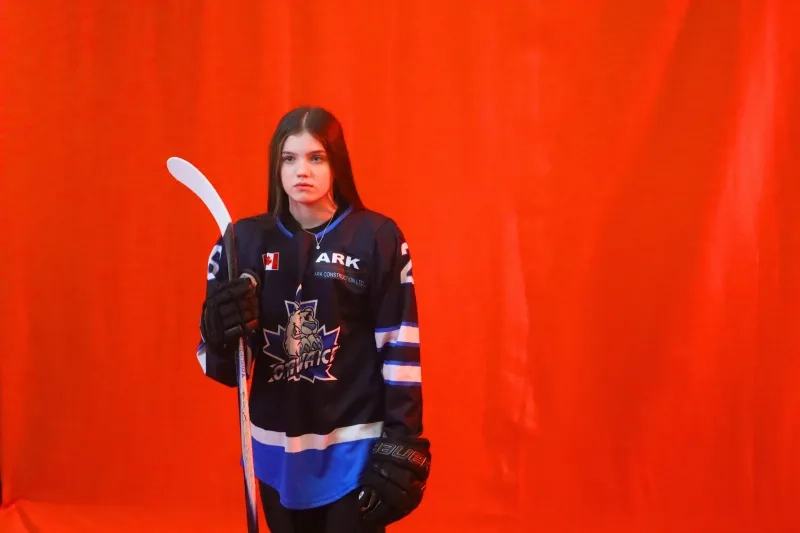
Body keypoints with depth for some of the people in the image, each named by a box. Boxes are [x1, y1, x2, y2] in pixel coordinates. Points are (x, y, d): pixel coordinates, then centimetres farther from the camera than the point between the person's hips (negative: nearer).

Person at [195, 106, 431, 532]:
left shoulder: (378, 237, -7)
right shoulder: (246, 239, -1)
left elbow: (399, 346, -5)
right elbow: (222, 365, 1)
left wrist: (401, 442, -9)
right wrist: (222, 335, -20)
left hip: (354, 448, -3)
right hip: (276, 450, 3)